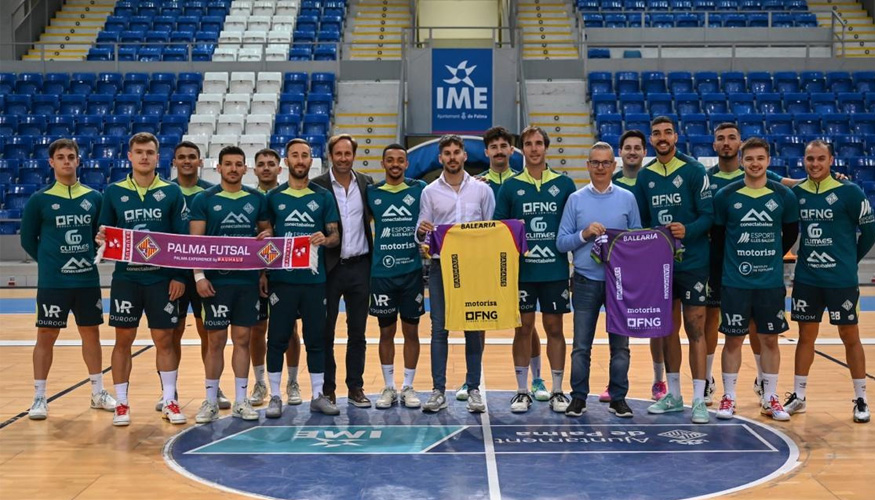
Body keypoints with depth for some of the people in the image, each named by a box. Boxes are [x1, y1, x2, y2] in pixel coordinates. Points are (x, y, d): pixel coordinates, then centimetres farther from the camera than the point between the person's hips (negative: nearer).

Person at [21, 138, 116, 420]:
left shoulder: (94, 198, 4)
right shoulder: (39, 200, -3)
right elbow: (28, 239, 3)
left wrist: (88, 258, -1)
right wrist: (50, 262, 2)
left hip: (88, 280, 3)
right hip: (52, 282, -3)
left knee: (91, 334, 11)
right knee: (46, 336, 2)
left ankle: (98, 393, 24)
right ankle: (39, 398, 11)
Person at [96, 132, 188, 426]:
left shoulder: (172, 192, 2)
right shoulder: (113, 192, 4)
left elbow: (184, 238, 1)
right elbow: (103, 233, 9)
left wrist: (180, 276, -6)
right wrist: (102, 239, -15)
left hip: (163, 278, -1)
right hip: (126, 277, 1)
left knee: (164, 340, 4)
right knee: (123, 340, 5)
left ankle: (170, 402, 14)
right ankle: (121, 404, 15)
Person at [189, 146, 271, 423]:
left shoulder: (257, 199, 7)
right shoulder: (204, 199, -1)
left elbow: (266, 229, 17)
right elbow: (195, 241, -4)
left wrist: (266, 234, -7)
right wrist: (199, 276, -12)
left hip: (248, 279, 2)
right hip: (217, 280, -2)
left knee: (242, 339, 7)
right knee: (216, 340, 2)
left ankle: (240, 401, 15)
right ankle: (211, 401, 13)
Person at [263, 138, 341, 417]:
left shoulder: (324, 197, 7)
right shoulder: (273, 197, 6)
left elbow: (335, 236, 6)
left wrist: (325, 239, -16)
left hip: (314, 279, 1)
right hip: (282, 278, 0)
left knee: (316, 338, 6)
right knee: (277, 338, 3)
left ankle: (318, 396, 15)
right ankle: (275, 397, 12)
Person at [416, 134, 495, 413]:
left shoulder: (482, 190, 5)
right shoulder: (430, 192, 5)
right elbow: (421, 235, 6)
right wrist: (421, 233, -17)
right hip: (441, 265, 0)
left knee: (474, 328, 3)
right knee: (439, 329, 0)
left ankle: (474, 390, 11)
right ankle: (438, 391, 5)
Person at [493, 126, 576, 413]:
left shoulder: (564, 184, 4)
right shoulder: (510, 186, 4)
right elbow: (497, 227, 6)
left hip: (555, 269, 0)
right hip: (521, 270, 0)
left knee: (554, 328, 6)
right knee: (523, 328, 5)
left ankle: (557, 392, 15)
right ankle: (522, 391, 14)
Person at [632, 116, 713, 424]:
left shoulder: (694, 171, -5)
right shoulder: (645, 176, 8)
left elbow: (708, 215, -9)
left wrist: (687, 230, -26)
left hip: (692, 263, -4)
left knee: (695, 329, -3)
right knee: (668, 330, 11)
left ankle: (699, 399, 3)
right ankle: (673, 396, 22)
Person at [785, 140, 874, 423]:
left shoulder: (848, 192, -8)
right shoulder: (796, 193, 2)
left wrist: (850, 259, 6)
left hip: (841, 280, -3)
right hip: (806, 279, 3)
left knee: (850, 337, 6)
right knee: (806, 336, 11)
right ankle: (799, 396, 20)